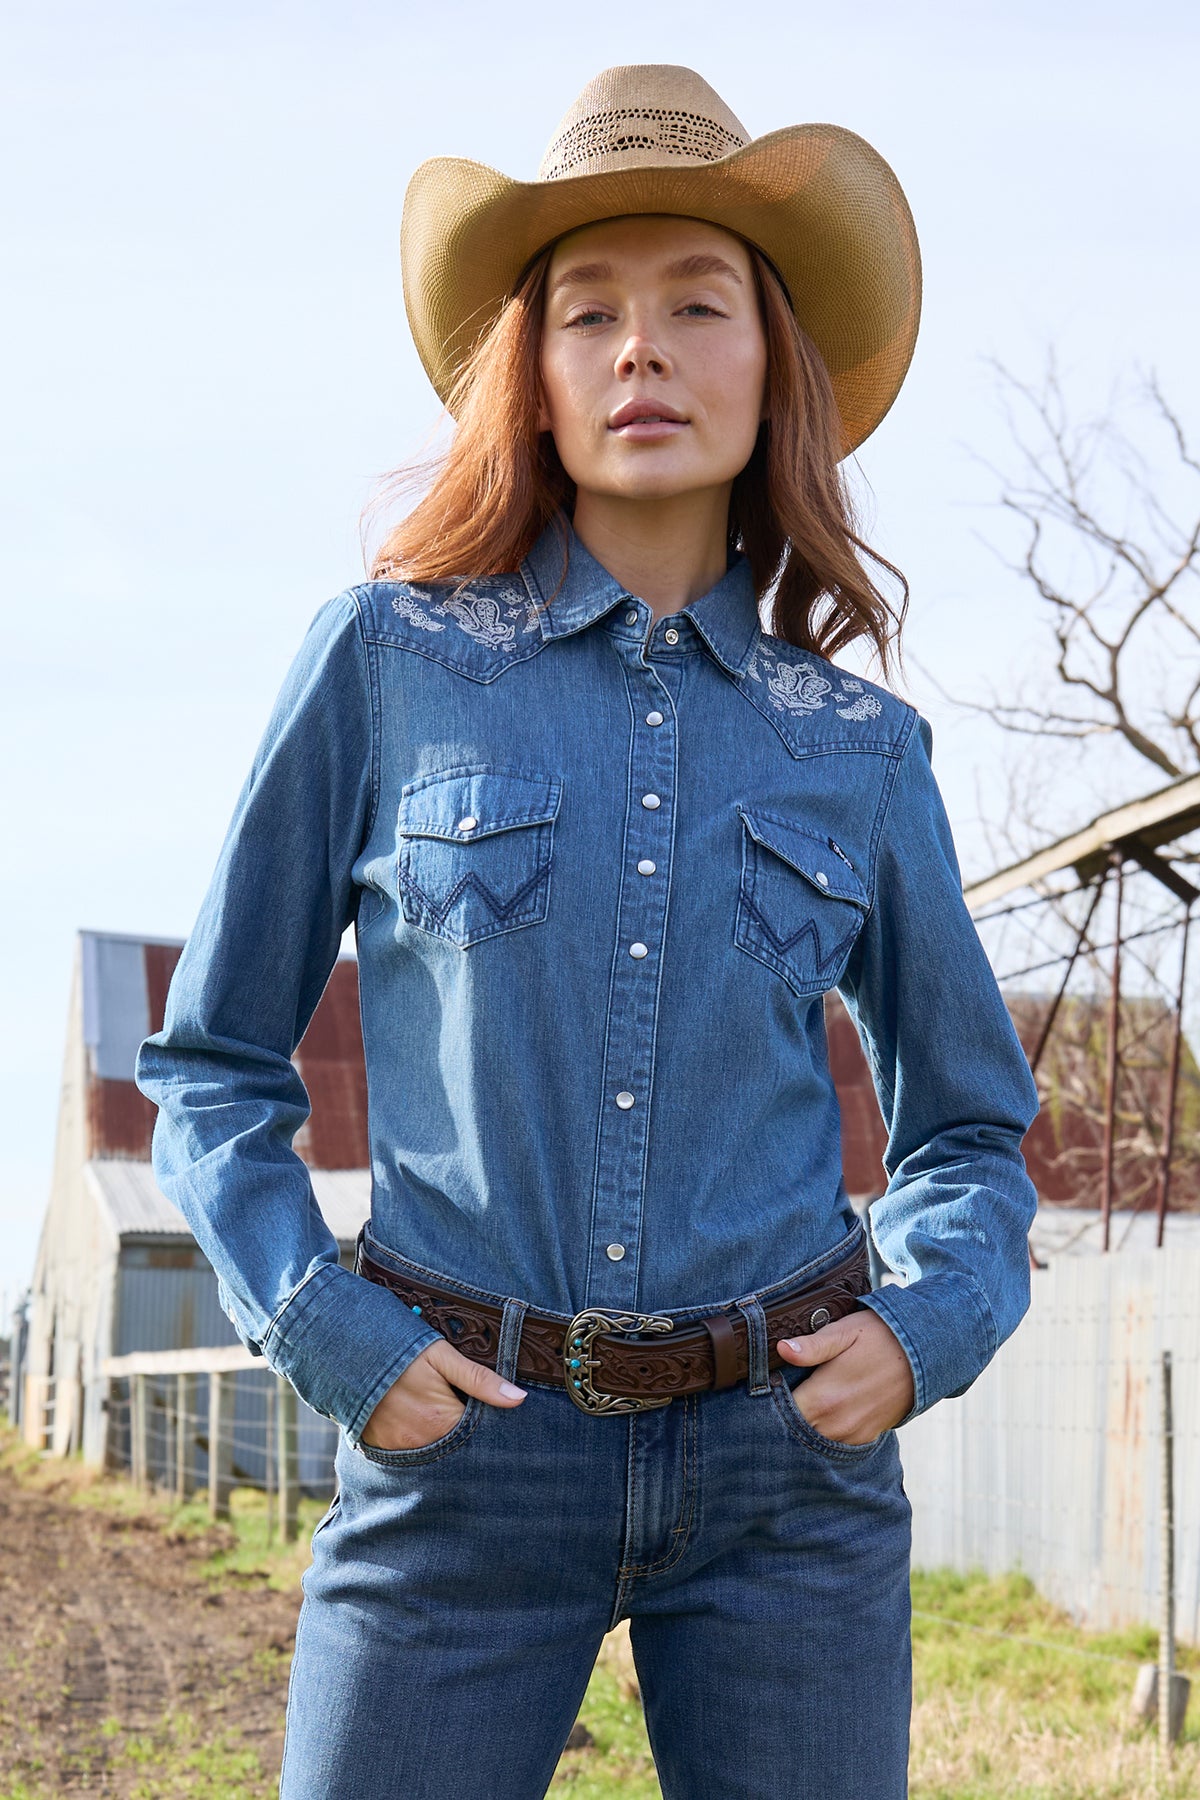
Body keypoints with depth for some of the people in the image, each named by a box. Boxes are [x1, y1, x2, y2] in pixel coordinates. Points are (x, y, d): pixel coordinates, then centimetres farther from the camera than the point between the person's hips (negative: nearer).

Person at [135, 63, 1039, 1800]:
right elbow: (215, 1065, 6)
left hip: (789, 1464, 2)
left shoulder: (858, 745, 6)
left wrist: (929, 1322, 0)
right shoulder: (387, 658, 0)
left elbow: (971, 1121, 18)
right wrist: (330, 1333, -6)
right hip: (465, 1445, -2)